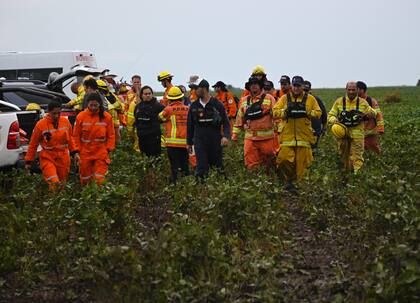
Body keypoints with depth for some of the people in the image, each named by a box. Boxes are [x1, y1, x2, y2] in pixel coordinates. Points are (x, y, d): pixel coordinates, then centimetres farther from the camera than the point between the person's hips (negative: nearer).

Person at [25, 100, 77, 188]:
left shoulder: (65, 121, -1)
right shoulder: (41, 124, -11)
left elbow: (69, 138, 15)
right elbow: (33, 144, -2)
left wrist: (74, 152, 14)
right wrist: (28, 161, 2)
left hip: (63, 158, 4)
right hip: (48, 158, -4)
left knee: (62, 183, 11)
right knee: (54, 184, -22)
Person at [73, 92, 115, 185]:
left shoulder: (107, 117, -2)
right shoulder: (81, 116, -2)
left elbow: (111, 135, 3)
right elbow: (76, 136, 3)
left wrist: (108, 150, -4)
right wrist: (77, 151, 0)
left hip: (101, 153, -1)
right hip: (85, 153, 1)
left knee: (99, 179, -7)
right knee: (85, 180, 10)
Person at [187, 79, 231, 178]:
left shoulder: (217, 104, -3)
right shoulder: (194, 106, 5)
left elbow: (226, 122, -1)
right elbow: (190, 125, 13)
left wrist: (226, 136, -18)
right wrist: (189, 142, 13)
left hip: (216, 141, -1)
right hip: (200, 142, 1)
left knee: (218, 167, 8)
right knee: (201, 169, -7)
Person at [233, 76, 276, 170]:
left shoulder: (269, 99, 0)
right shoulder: (244, 101, 12)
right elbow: (239, 118, 16)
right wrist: (235, 134, 13)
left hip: (266, 137, -3)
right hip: (250, 137, 3)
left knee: (268, 163, 7)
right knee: (251, 165, 0)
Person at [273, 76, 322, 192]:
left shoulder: (310, 99, 9)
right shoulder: (284, 98, 9)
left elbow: (318, 113, 8)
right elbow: (275, 111, 4)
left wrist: (307, 112, -9)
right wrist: (285, 111, -13)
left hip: (304, 135, 0)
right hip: (287, 134, 0)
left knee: (301, 160, 0)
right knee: (285, 158, -11)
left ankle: (295, 181, 13)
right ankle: (288, 180, 6)